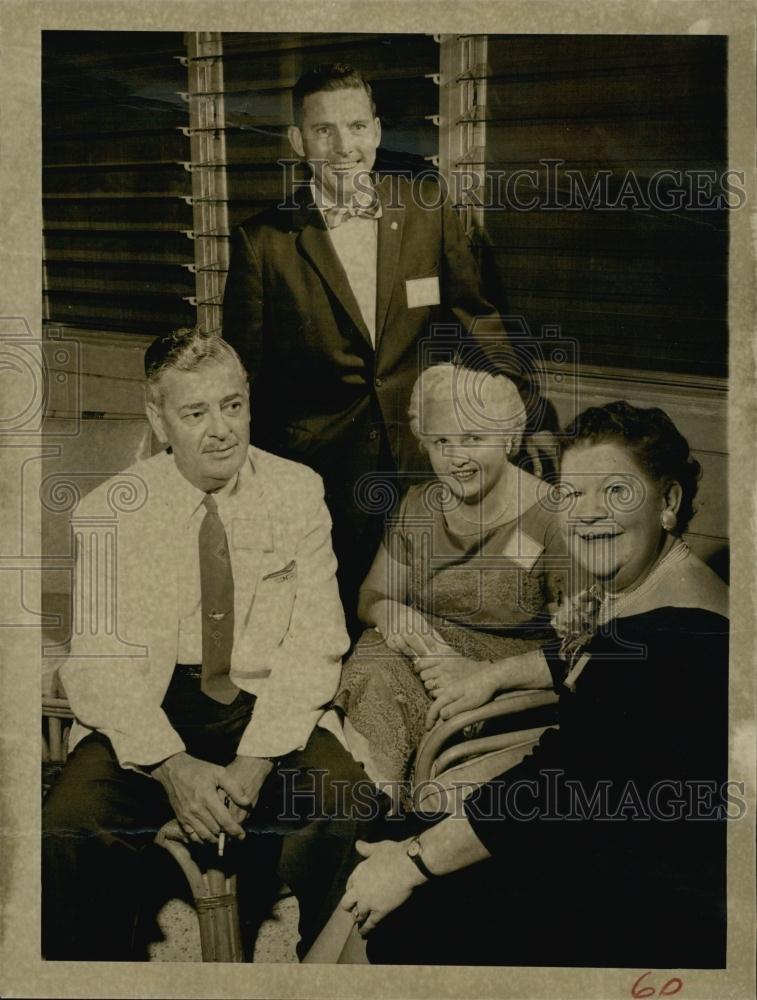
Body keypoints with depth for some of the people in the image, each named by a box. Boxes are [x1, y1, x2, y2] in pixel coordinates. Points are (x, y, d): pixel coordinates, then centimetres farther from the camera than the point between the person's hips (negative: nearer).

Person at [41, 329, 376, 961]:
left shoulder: (298, 492, 2)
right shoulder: (108, 513, -1)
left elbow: (315, 643, -4)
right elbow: (96, 664, -6)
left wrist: (257, 759, -18)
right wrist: (171, 765, -21)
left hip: (265, 705, 1)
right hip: (146, 713, 0)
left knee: (341, 796, -28)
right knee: (69, 834, -27)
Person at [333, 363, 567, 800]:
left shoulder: (553, 521, -9)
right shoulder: (419, 505, 9)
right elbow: (371, 596, 16)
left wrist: (486, 676, -20)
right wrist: (392, 613, -9)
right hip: (412, 658, 4)